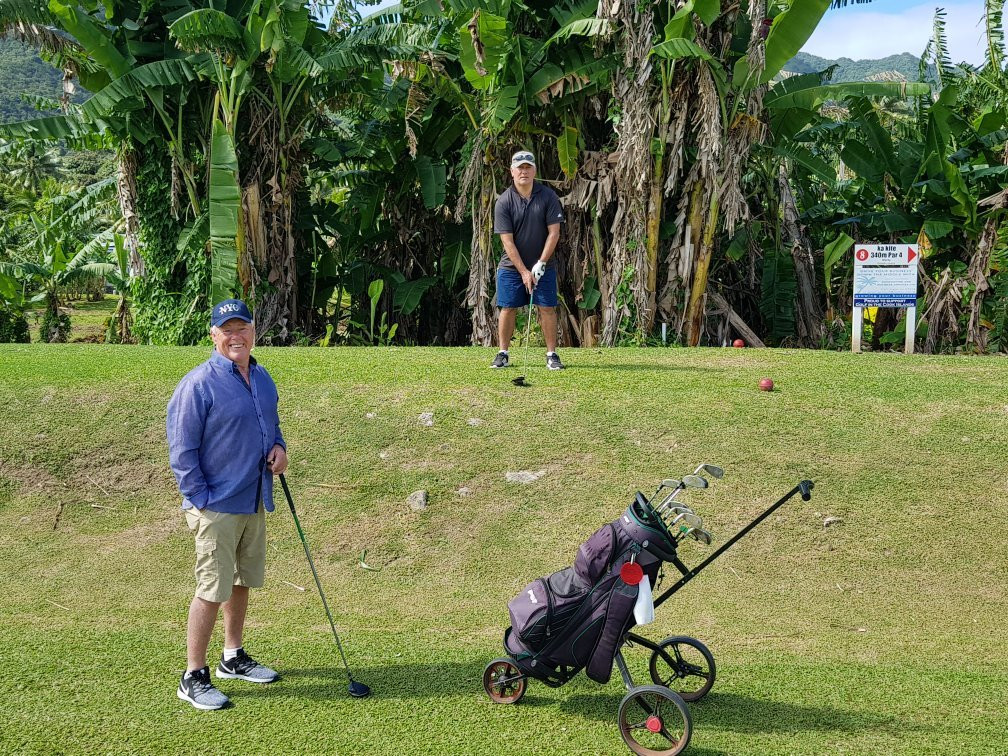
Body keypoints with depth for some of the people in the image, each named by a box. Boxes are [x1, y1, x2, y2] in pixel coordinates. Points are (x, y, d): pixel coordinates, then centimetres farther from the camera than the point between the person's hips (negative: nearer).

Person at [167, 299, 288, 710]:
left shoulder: (262, 378, 9)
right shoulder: (198, 383, -15)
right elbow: (181, 449, -14)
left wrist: (279, 447, 2)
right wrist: (201, 501, -17)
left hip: (254, 503, 8)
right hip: (216, 506, -7)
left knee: (242, 582, 18)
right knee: (212, 590, -5)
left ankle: (233, 658, 33)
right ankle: (193, 677, 4)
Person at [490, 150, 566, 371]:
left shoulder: (548, 196, -6)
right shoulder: (504, 202, -8)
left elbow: (554, 232, -6)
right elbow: (507, 241, -10)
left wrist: (541, 263, -12)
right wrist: (524, 272, -14)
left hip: (542, 266, 1)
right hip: (512, 266, 0)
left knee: (547, 309, -1)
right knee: (508, 309, 1)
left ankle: (552, 355, 6)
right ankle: (502, 354, 12)